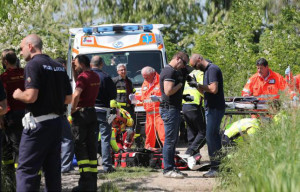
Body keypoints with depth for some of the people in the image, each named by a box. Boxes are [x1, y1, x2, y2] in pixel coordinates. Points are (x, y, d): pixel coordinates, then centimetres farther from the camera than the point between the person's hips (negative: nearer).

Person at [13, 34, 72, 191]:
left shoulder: (33, 65, -11)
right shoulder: (59, 67, 14)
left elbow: (30, 96, -21)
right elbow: (68, 99, 14)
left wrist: (18, 95, -2)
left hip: (38, 123, -8)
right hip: (57, 122, 8)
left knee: (26, 169, -7)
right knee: (53, 169, 12)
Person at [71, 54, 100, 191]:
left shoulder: (83, 77, -14)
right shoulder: (95, 77, 12)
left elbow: (76, 94, -30)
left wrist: (72, 109, -17)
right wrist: (74, 71, 16)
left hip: (81, 113, -8)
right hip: (92, 112, 8)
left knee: (80, 148, -5)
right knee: (92, 147, 10)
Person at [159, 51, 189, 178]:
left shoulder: (173, 71, 20)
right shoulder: (170, 72, -14)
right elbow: (168, 91, -24)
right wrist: (180, 84, -12)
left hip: (174, 109, 11)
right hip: (170, 109, -11)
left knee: (172, 140, 13)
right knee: (170, 140, -9)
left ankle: (171, 168, 18)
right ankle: (168, 169, -7)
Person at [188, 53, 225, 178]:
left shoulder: (212, 69, -13)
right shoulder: (206, 70, 18)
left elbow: (214, 89, -23)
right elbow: (204, 91, 23)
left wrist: (198, 85, -13)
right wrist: (196, 85, 6)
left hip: (215, 108, -10)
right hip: (211, 108, 10)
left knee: (211, 137, -11)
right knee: (214, 137, 11)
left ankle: (215, 168, -10)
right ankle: (218, 166, 14)